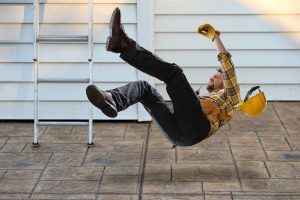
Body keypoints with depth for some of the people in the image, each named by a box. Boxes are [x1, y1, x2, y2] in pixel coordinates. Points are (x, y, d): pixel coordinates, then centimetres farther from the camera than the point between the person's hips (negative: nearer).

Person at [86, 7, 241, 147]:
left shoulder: (230, 95, 31)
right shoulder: (206, 99, 49)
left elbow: (227, 64, 18)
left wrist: (215, 36, 23)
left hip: (193, 127, -7)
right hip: (176, 133, 7)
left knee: (173, 72, -16)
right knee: (143, 88, -5)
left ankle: (124, 44, -26)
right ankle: (111, 101, -40)